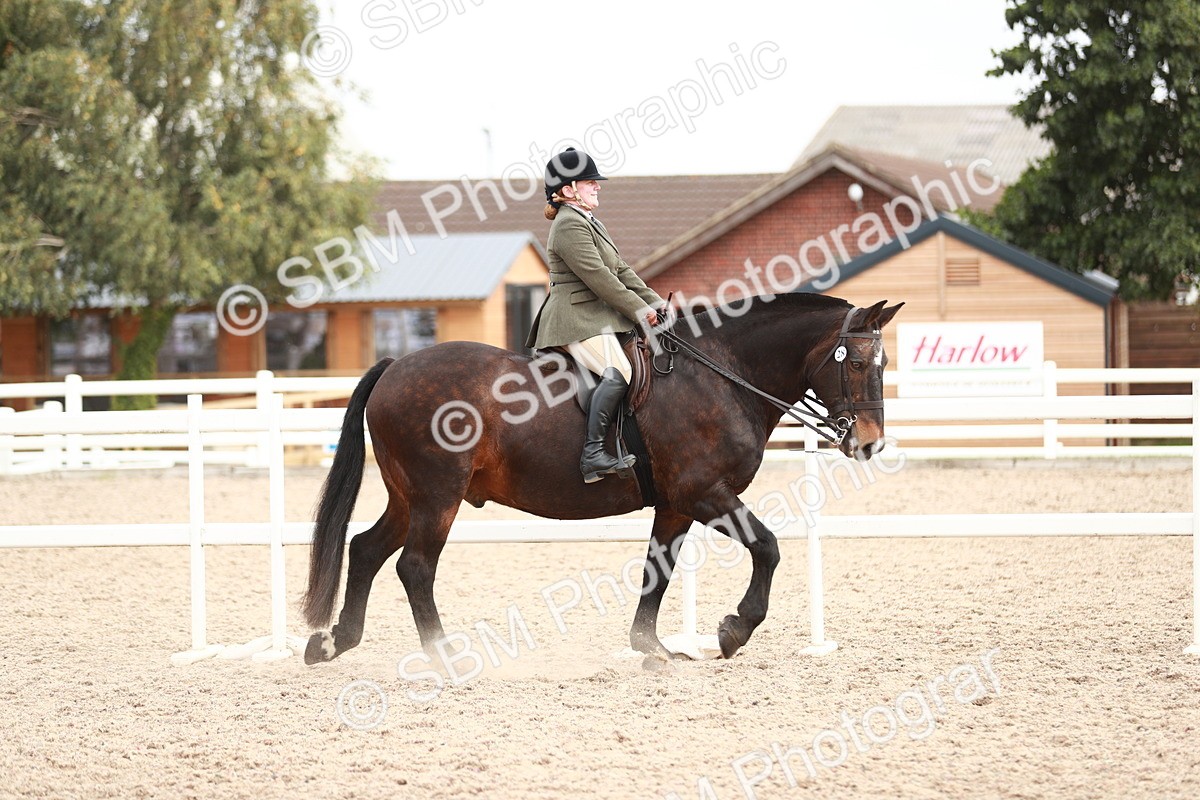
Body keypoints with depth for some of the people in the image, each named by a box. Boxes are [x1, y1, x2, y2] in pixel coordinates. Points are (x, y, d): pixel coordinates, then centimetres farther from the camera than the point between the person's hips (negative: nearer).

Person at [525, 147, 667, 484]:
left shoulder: (590, 223, 21)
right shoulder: (569, 225, -13)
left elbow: (621, 270, 21)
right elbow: (597, 276, -18)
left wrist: (654, 301, 10)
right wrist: (639, 310, -14)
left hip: (597, 317, 11)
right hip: (577, 320, -11)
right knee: (617, 372, -29)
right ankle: (592, 453, -35)